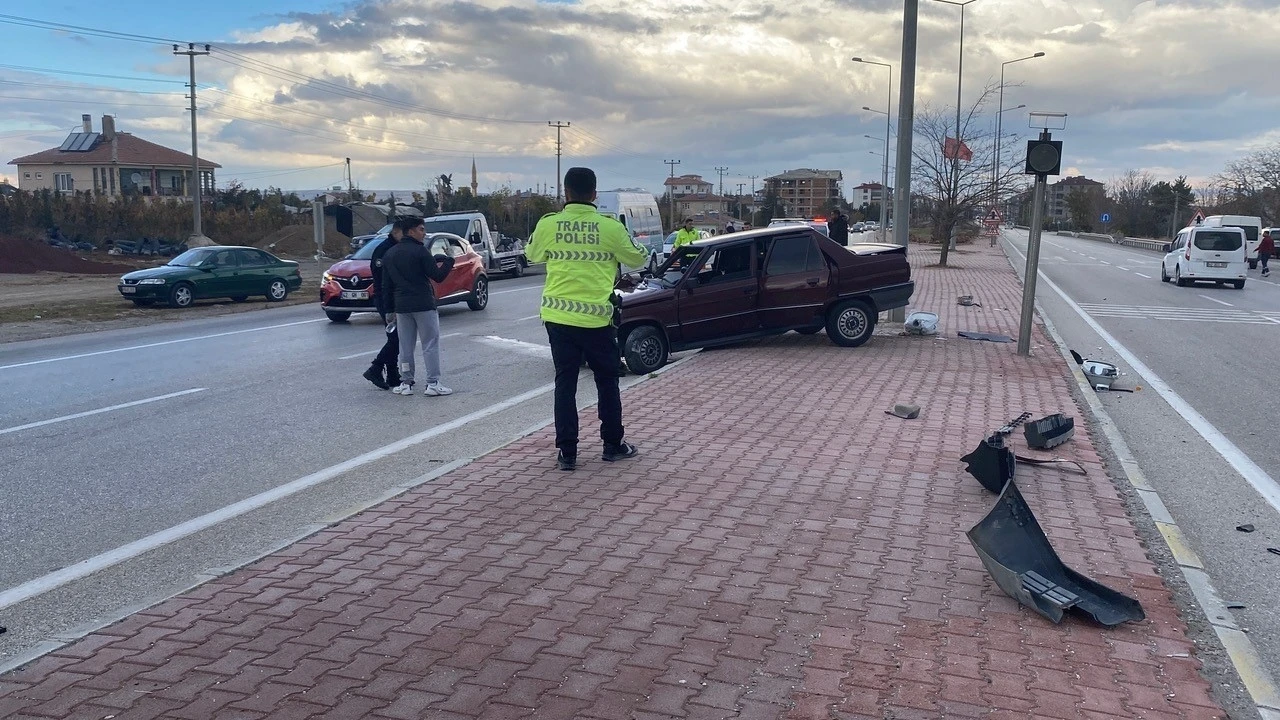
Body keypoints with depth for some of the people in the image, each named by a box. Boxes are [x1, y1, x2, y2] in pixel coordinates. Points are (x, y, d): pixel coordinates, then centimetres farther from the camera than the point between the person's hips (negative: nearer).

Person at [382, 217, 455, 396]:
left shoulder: (389, 254, 10)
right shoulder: (420, 251, -9)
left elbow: (387, 284, 12)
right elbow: (438, 276, -11)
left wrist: (391, 308, 17)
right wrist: (448, 262, 6)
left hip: (401, 306, 6)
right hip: (424, 305, -6)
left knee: (405, 347, 11)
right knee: (430, 344, -1)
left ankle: (406, 383, 12)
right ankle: (432, 383, -4)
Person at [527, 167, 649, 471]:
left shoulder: (547, 225, -3)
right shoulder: (610, 227, -8)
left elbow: (532, 255, 17)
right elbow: (638, 258, 8)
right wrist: (624, 241, 26)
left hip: (558, 317, 2)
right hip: (597, 318, -1)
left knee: (565, 383, 8)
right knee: (607, 382, 13)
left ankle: (566, 452, 8)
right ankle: (613, 445, 22)